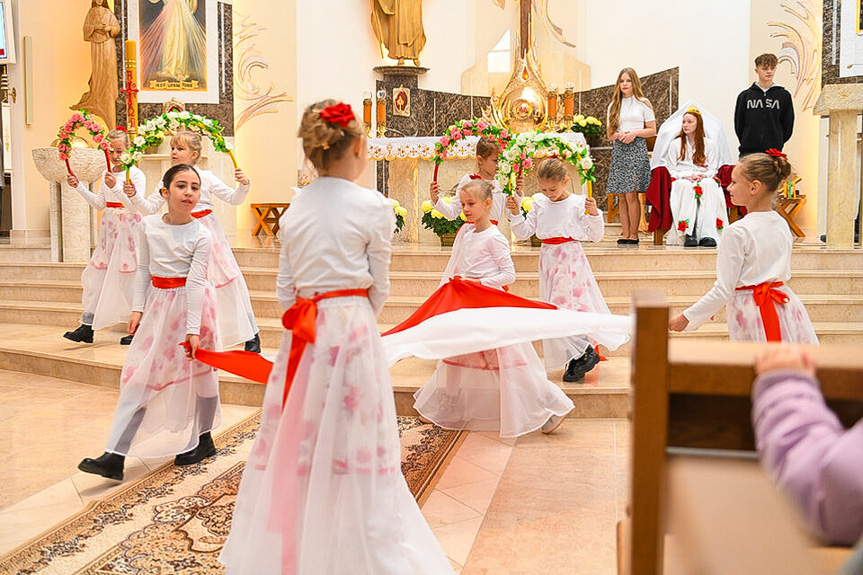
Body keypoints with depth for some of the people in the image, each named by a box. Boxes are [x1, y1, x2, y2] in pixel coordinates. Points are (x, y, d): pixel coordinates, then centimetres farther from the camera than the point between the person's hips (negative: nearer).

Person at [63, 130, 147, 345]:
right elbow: (99, 204, 15)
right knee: (96, 274, 7)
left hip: (128, 228, -7)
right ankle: (87, 327, 14)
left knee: (127, 279, -4)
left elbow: (135, 206, -19)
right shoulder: (107, 174, 12)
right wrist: (79, 187, 7)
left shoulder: (136, 174, -9)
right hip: (109, 228, 7)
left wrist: (116, 188, -32)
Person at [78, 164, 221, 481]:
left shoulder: (201, 234, -12)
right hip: (159, 303, 4)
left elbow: (195, 282, -16)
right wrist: (138, 308, 2)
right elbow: (144, 269, 7)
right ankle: (115, 457, 0)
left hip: (191, 304, -4)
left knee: (198, 371, 8)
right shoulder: (149, 225, -1)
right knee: (139, 375, 1)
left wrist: (193, 329, -18)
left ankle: (203, 440, 28)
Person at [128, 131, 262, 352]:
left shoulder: (206, 177, -4)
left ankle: (251, 335, 9)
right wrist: (134, 196, -9)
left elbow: (234, 199, -3)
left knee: (228, 284, -1)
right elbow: (150, 207, 6)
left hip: (207, 233, -3)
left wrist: (244, 185, -21)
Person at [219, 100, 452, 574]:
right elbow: (378, 286, -1)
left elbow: (284, 287, 8)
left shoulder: (294, 209, 6)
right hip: (352, 329, -5)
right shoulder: (374, 207, -8)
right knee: (353, 443, 3)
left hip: (302, 333, 5)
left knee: (297, 438, 14)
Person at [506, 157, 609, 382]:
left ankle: (586, 352, 0)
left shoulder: (578, 203, -5)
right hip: (549, 260, 6)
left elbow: (595, 236, -4)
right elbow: (524, 232, 10)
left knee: (565, 306, -15)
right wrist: (515, 213, -4)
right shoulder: (539, 203, 8)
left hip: (571, 259, -6)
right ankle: (574, 360, 15)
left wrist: (594, 214, -19)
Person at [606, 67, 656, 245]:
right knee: (622, 197, 1)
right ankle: (625, 234, 3)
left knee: (631, 194, -12)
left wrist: (635, 133, -10)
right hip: (618, 150, 4)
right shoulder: (613, 106, 17)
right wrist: (618, 135, -6)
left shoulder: (643, 104, 7)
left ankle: (633, 234, -6)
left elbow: (652, 130, 6)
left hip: (637, 149, -4)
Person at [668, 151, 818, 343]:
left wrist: (686, 317, -8)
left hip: (750, 310, -6)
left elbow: (724, 290, -17)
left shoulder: (737, 232, -16)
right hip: (786, 310, 7)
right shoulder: (783, 225, 6)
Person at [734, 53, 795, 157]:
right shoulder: (745, 96, 7)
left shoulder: (784, 95, 7)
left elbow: (788, 126, 8)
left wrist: (777, 143, 2)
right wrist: (747, 142, 2)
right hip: (748, 152, 0)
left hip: (774, 152, 0)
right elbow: (738, 125, 8)